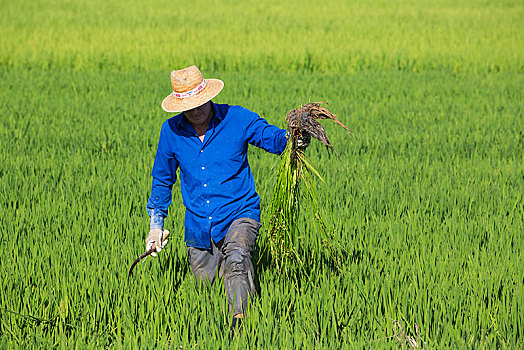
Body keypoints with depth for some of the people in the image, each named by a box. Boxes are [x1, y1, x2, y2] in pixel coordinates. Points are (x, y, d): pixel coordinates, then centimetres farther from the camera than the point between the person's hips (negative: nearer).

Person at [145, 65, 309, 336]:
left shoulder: (237, 119, -6)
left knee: (236, 260, -34)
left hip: (239, 214, -4)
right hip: (199, 226, 4)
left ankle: (239, 321, -39)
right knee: (204, 282, 11)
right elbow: (162, 179, 15)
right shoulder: (171, 131, 1)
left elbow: (274, 138, 1)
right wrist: (156, 225, 12)